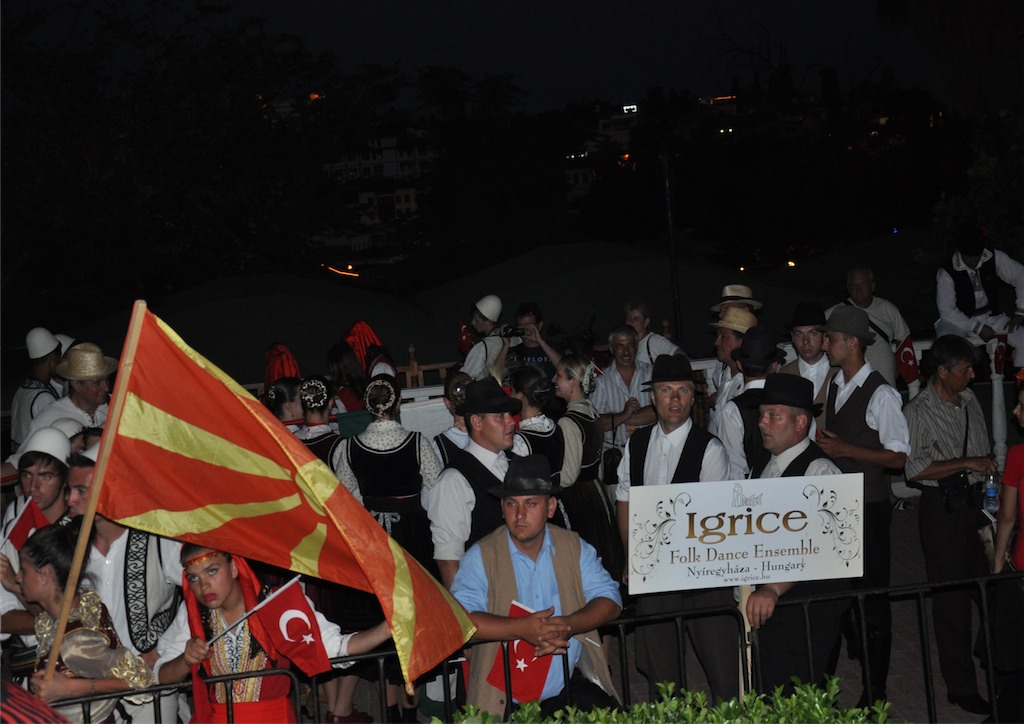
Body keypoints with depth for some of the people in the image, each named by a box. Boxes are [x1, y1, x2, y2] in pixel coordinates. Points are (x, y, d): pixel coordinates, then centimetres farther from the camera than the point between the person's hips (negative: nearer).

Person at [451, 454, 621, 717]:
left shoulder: (574, 547, 10)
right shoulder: (480, 556, -1)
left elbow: (609, 600, 3)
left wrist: (568, 625, -17)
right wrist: (522, 629, -24)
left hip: (571, 686, 3)